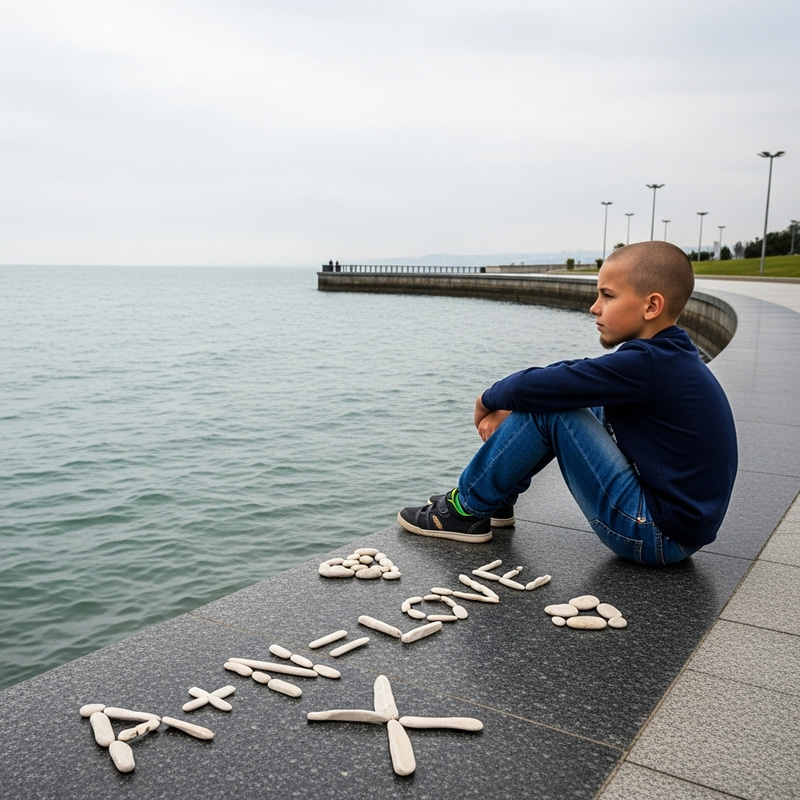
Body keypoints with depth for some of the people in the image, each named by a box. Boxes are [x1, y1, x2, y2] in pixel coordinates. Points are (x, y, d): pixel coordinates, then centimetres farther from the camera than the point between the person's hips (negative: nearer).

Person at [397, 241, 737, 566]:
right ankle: (497, 500, 21)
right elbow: (571, 378, 12)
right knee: (569, 402, 14)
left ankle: (468, 510, 0)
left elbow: (534, 387, -24)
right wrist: (509, 410, 1)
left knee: (547, 407, -15)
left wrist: (490, 398, -3)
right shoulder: (668, 357, 7)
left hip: (658, 537, -10)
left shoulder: (644, 364, -23)